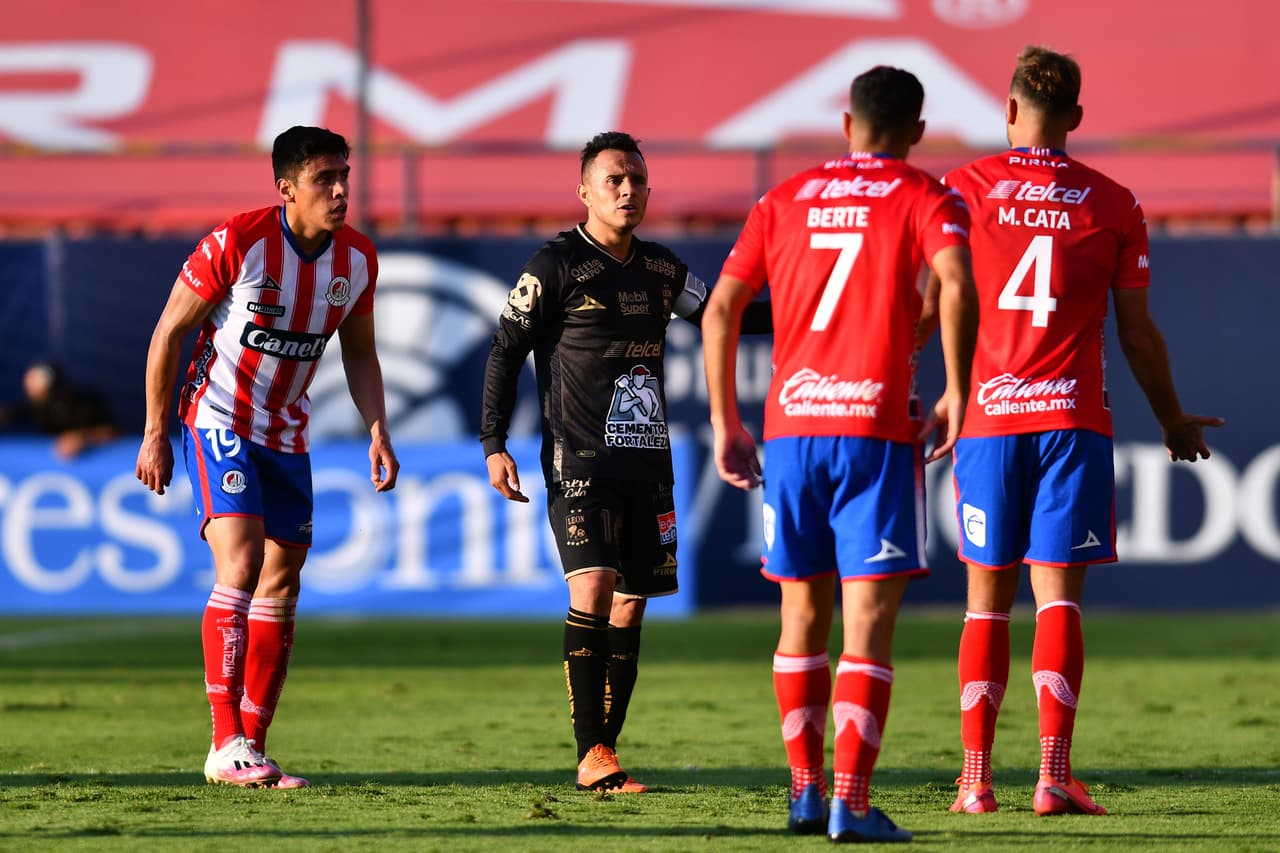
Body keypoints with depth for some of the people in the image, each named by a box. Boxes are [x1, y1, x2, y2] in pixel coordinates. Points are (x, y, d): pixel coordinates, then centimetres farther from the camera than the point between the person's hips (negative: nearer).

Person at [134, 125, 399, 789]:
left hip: (286, 434, 7)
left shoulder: (357, 258, -2)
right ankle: (226, 746, -22)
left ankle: (254, 748, 14)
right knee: (240, 566, -21)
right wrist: (155, 433, -10)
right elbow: (169, 332, -10)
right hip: (218, 421, -7)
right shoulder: (237, 243, -19)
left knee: (281, 587, 6)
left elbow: (359, 352, 13)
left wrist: (377, 432, 1)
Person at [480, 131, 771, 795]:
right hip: (579, 460, -6)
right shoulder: (555, 265, -4)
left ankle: (605, 753, 10)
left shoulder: (660, 269, 12)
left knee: (630, 605, 4)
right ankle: (592, 756, -20)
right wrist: (494, 445, -8)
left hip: (647, 461, 6)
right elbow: (506, 353, -2)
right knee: (594, 585, -19)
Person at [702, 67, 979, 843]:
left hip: (790, 428, 4)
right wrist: (956, 394, -8)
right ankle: (851, 802, -12)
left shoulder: (785, 201, 14)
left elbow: (721, 309, 8)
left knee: (804, 613, 15)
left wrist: (726, 423, 13)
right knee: (870, 623, -3)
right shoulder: (925, 199, 3)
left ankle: (806, 790, 17)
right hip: (879, 429, -4)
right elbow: (958, 287, -17)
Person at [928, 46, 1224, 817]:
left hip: (988, 416, 0)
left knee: (987, 603, 7)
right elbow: (1138, 332, 8)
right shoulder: (1114, 204, 5)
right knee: (1058, 600, -2)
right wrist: (1173, 420, 21)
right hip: (1074, 419, 0)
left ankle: (977, 779, 2)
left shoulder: (966, 188, 3)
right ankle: (1055, 775, -13)